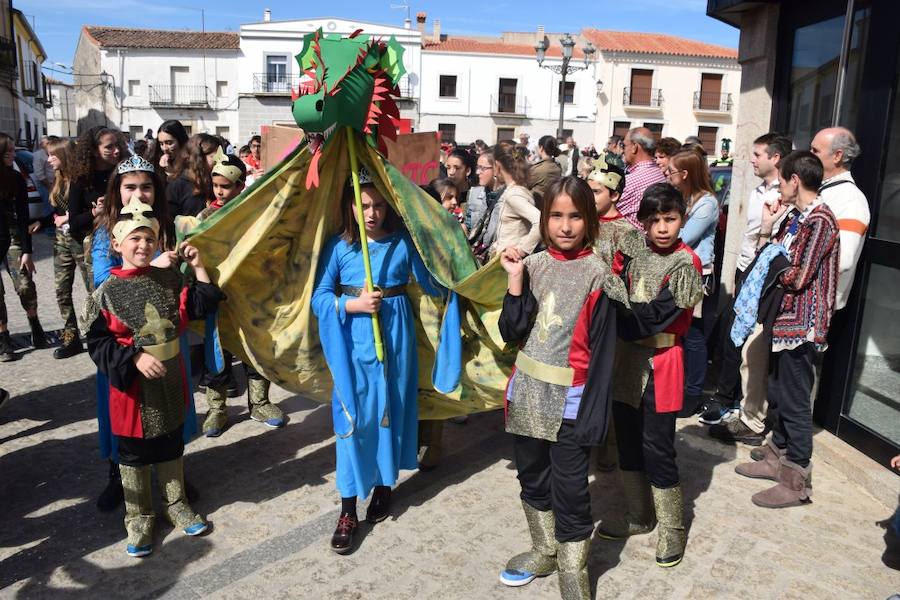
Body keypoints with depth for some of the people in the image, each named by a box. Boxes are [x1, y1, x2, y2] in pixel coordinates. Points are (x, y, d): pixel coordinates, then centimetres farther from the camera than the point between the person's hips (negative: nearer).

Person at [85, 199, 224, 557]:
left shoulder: (169, 280, 0)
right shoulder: (107, 293, -10)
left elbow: (201, 308, -1)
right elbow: (98, 342, -10)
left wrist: (198, 268, -7)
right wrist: (135, 358, -23)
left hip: (170, 379, 3)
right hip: (132, 381, -3)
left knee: (171, 448, 18)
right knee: (133, 455, 11)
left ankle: (175, 504, 36)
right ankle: (139, 518, 27)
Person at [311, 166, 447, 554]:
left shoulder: (403, 242, -1)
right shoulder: (339, 245, -2)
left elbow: (432, 284, -2)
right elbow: (319, 297, -3)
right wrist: (353, 305, -17)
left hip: (394, 336, 1)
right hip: (353, 340, -1)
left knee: (390, 410, 11)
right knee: (352, 417, 0)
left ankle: (384, 484, 33)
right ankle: (348, 510, 10)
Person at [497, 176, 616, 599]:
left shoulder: (597, 273, -7)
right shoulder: (531, 265, 2)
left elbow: (603, 350, -8)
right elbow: (511, 333, -4)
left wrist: (594, 413, -12)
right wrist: (515, 282, -14)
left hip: (569, 402, -4)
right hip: (527, 395, 4)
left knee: (570, 492, 3)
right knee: (532, 480, 19)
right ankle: (544, 552, 40)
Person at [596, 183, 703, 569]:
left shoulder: (685, 264, -12)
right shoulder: (635, 254, 7)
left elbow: (653, 317, -21)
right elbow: (620, 299, 8)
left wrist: (611, 292, -20)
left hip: (659, 365, -6)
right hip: (627, 360, 6)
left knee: (656, 448, 1)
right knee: (628, 443, 15)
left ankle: (672, 527, 21)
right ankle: (639, 515, 34)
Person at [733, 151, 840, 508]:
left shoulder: (819, 220, -16)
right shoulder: (797, 216, 12)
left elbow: (796, 278, -19)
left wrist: (769, 236, -8)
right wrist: (767, 233, -1)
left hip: (801, 325, -9)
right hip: (785, 319, 9)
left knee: (794, 403, -1)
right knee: (777, 394, 19)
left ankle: (797, 481, 10)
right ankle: (777, 456, 34)